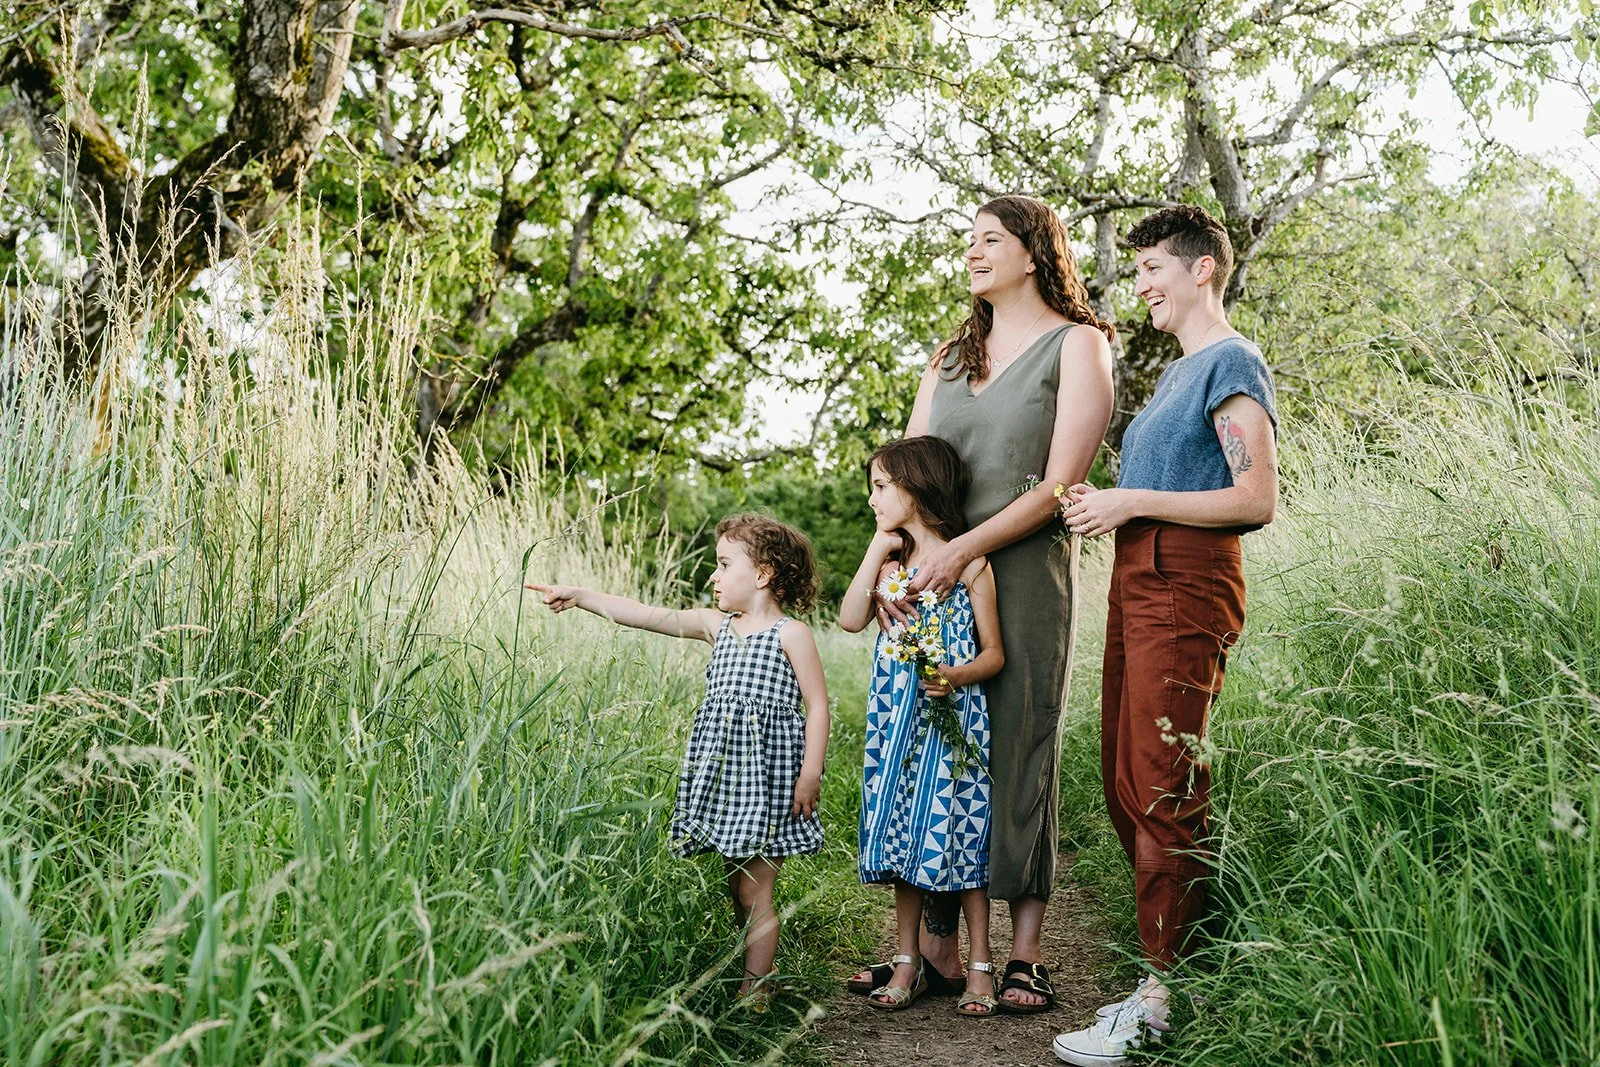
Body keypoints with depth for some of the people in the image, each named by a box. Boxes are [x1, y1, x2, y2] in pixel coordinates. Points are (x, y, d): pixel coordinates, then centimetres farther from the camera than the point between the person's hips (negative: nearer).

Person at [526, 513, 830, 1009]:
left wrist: (810, 773, -13)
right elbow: (648, 615, 8)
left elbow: (818, 705, -7)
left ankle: (754, 989, 4)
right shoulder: (717, 626, 11)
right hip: (724, 773, 7)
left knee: (754, 894, -4)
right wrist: (579, 595, 3)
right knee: (738, 888, 10)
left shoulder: (791, 634, -6)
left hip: (768, 776, -6)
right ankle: (754, 974, 21)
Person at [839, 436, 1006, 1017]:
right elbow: (851, 619, -6)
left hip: (953, 721, -4)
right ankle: (908, 962, 20)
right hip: (896, 723, 5)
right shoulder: (889, 563, 10)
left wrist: (957, 677, -22)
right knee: (901, 834, 8)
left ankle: (979, 965, 13)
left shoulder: (969, 564, -4)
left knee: (959, 834, 1)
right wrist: (878, 550, -5)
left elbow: (994, 653, -3)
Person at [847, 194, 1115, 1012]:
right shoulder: (951, 355, 20)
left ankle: (1024, 954, 4)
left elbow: (1058, 485, -7)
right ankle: (936, 942, 10)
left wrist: (963, 549, -16)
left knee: (1020, 746, -3)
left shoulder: (1077, 344, 3)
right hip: (934, 571, 5)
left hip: (1025, 568, -5)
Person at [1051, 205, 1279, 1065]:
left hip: (1185, 583, -10)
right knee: (1125, 781, 9)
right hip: (1138, 579, 10)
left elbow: (1256, 501, -14)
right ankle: (1169, 968, 17)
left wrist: (1133, 501, -14)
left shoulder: (1233, 362, -5)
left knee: (1162, 791, -10)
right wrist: (1103, 503, 9)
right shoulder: (1177, 371, 24)